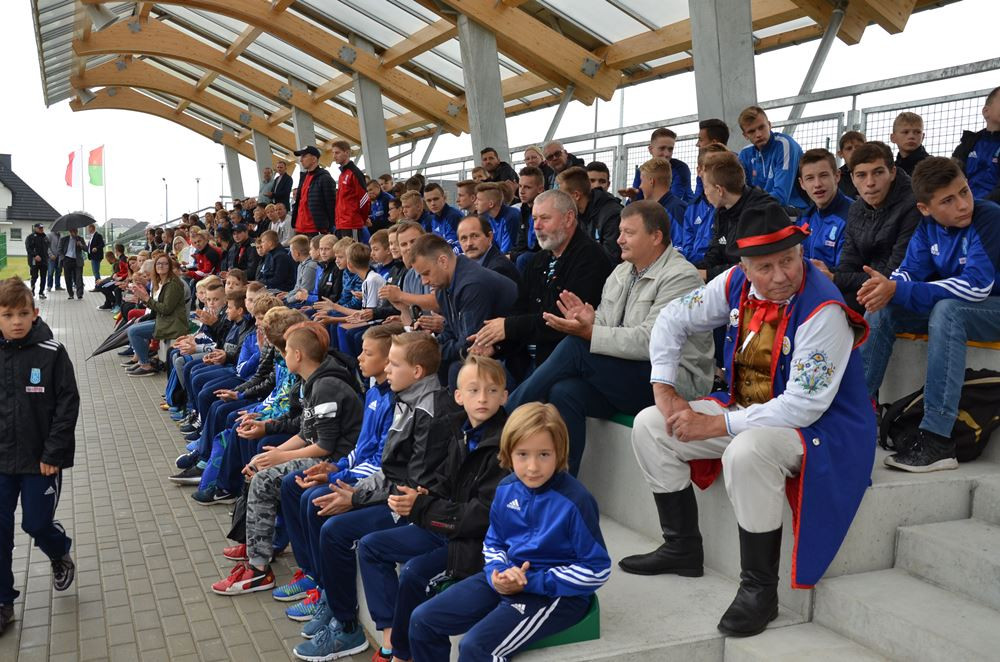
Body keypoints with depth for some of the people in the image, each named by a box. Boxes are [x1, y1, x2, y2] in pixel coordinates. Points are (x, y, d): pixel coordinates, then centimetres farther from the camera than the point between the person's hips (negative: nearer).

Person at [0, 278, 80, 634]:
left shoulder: (52, 353, -11)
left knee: (37, 523, 5)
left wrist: (53, 453, -13)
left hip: (41, 460, -3)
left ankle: (60, 555, 39)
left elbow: (68, 405, -9)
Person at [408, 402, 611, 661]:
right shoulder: (506, 489, 0)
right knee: (422, 620, 3)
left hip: (556, 592, -7)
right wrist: (499, 573, -10)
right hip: (508, 579, 7)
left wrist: (531, 582, -19)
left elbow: (597, 570, -15)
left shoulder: (574, 500, -20)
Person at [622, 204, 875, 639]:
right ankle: (682, 549, 13)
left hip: (819, 425, -8)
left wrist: (718, 425, -25)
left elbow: (804, 405, -28)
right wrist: (664, 390, -2)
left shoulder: (824, 310, -26)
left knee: (747, 451, -39)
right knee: (650, 426, 0)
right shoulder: (737, 284, -6)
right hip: (747, 409, 8)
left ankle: (759, 589, -19)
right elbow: (674, 319, 7)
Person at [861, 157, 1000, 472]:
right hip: (953, 306, 7)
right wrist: (888, 287, -30)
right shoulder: (929, 227, -2)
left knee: (947, 310, -36)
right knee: (882, 309, -8)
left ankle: (937, 440, -38)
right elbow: (910, 271, -4)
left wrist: (898, 291, -33)